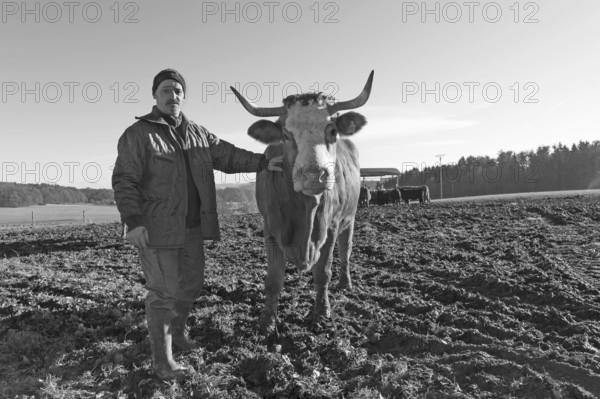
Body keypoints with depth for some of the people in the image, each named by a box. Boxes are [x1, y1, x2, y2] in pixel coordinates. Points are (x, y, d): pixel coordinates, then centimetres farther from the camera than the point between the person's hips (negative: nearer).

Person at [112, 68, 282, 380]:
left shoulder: (197, 134, 10)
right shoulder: (137, 134, -8)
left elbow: (227, 155, 12)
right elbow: (124, 181, -13)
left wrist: (263, 163, 6)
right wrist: (132, 222, -22)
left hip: (190, 226, 6)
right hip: (155, 227, -6)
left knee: (191, 284, 16)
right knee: (164, 291, -3)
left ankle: (175, 331, 40)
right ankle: (162, 358, 10)